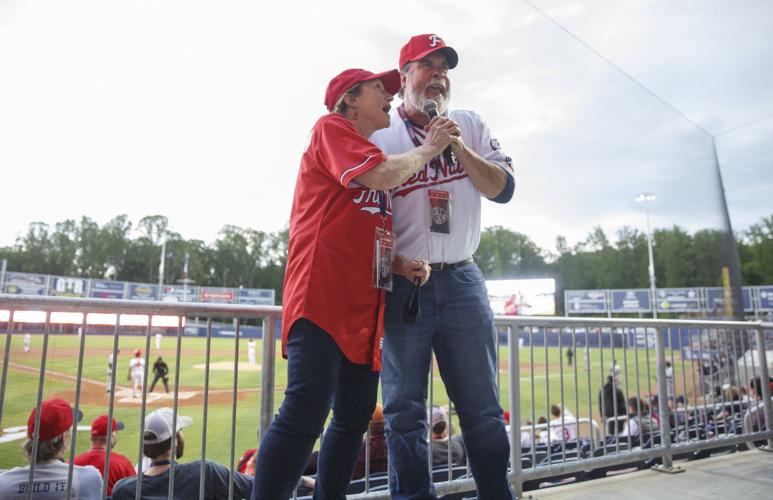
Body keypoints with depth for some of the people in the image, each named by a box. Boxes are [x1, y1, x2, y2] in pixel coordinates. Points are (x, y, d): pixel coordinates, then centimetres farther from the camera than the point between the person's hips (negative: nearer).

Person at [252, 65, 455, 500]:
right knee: (306, 412, -14)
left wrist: (402, 264, 10)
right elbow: (384, 176, -17)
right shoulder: (331, 129, 2)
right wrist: (428, 148, 1)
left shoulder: (376, 161, 27)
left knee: (355, 419, 11)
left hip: (365, 309, 9)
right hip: (323, 301, -9)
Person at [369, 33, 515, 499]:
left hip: (462, 281, 2)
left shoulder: (471, 126, 14)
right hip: (402, 284, -2)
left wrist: (458, 148, -7)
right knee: (404, 411, 4)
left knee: (483, 408, 8)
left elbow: (504, 189, 6)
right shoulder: (378, 134, 6)